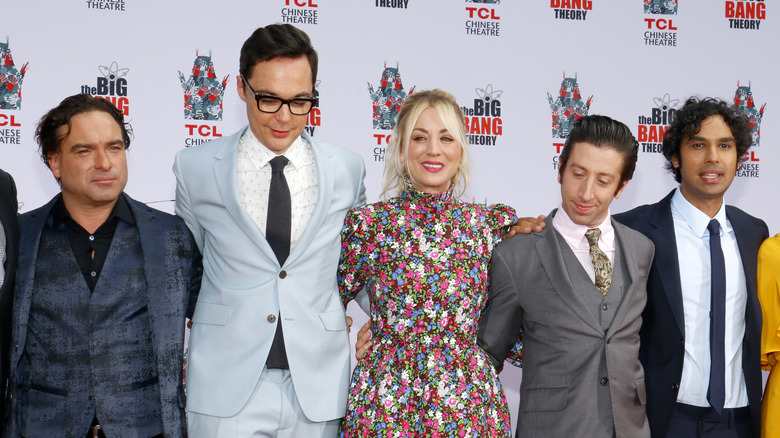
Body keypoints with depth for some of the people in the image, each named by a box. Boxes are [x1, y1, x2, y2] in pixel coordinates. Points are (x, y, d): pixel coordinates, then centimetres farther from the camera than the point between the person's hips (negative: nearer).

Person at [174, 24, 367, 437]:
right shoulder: (194, 168, 1)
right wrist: (183, 356, 11)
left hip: (317, 388, 1)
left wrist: (355, 312, 9)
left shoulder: (348, 168, 4)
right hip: (226, 386, -1)